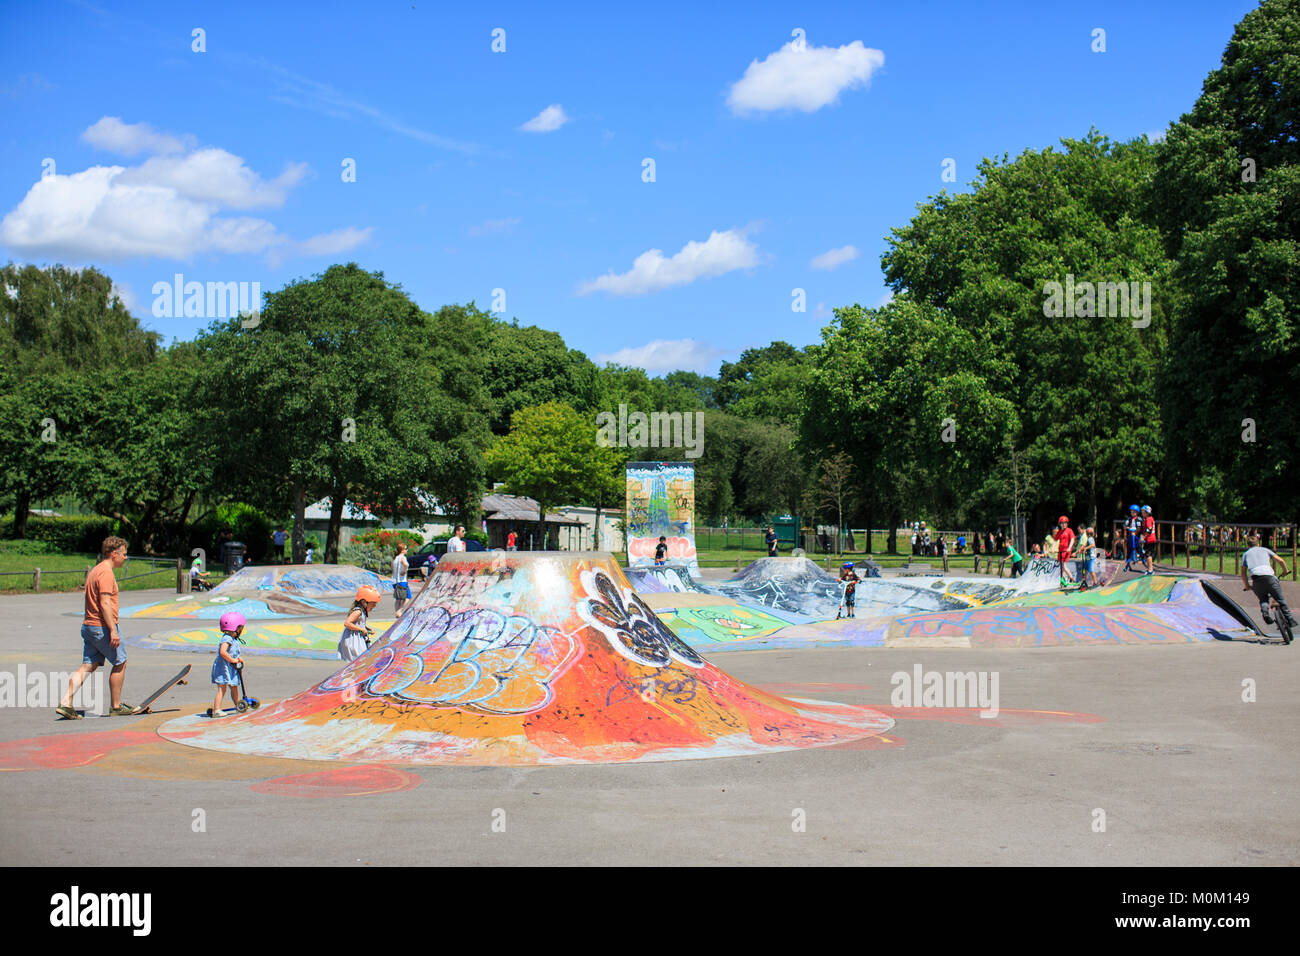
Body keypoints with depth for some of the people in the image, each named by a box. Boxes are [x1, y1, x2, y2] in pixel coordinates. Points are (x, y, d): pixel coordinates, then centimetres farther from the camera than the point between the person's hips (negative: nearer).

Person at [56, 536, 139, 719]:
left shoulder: (96, 570, 17)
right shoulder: (106, 573, -15)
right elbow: (105, 603, -22)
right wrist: (113, 630, -24)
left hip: (89, 626, 9)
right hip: (102, 627, -9)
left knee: (88, 665, 7)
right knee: (120, 663, 5)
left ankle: (65, 703, -3)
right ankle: (116, 706, 13)